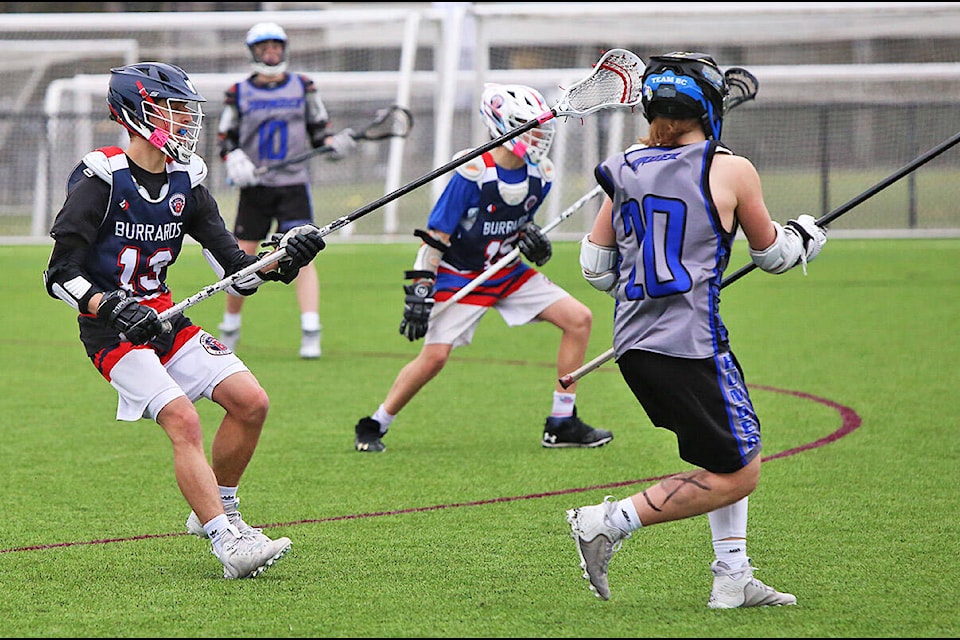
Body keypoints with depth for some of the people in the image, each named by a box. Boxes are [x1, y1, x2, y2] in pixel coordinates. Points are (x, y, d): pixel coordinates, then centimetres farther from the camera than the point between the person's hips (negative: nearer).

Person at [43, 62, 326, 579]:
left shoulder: (185, 182, 6)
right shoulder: (101, 179, -14)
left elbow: (235, 269, 6)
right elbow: (60, 275, -16)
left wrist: (283, 260, -12)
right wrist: (113, 308, -31)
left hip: (165, 322, 7)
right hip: (113, 334, -7)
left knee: (251, 401, -5)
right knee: (183, 421, -23)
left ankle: (216, 511, 12)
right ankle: (226, 543, -26)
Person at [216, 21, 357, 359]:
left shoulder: (303, 87, 7)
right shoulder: (239, 93, 5)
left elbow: (318, 133, 11)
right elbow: (226, 140, 7)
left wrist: (336, 143, -9)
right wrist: (235, 160, -12)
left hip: (294, 185, 0)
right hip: (255, 188, 0)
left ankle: (311, 333, -16)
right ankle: (230, 328, 21)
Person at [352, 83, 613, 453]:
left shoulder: (540, 175, -3)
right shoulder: (473, 173, -23)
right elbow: (435, 236, -20)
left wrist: (531, 239, -5)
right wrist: (420, 289, -23)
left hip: (510, 273, 6)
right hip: (460, 276, -6)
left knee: (579, 319, -4)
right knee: (435, 355, -16)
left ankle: (562, 424, 2)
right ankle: (373, 427, 5)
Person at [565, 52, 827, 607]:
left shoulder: (624, 169, 8)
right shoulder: (730, 170, -5)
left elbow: (595, 267, 12)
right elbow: (771, 254, 9)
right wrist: (804, 237, 31)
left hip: (633, 342, 7)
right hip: (690, 344, -7)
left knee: (736, 451, 21)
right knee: (736, 475, 0)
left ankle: (733, 579, 16)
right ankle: (610, 522, -10)